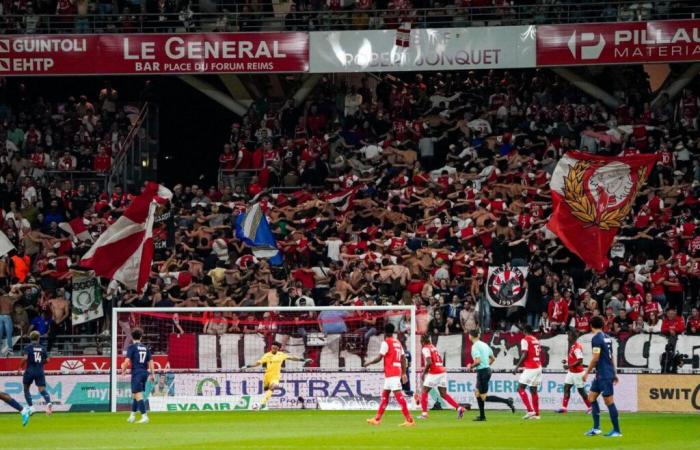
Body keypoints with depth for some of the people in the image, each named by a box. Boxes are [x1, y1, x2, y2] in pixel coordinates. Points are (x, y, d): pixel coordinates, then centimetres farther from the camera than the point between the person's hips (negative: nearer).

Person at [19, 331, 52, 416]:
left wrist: (21, 366, -1)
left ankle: (30, 407, 9)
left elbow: (25, 358, -16)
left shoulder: (28, 347, -3)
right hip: (40, 372, 2)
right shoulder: (42, 348, 8)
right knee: (42, 389, -2)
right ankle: (48, 402, -31)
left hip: (30, 371, -2)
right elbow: (47, 360, 8)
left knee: (26, 388, 16)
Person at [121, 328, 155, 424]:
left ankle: (144, 416, -19)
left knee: (138, 395, -9)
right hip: (145, 373, 6)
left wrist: (123, 369, 4)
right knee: (135, 395, 19)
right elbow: (150, 361, 9)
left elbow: (127, 361, -13)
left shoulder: (132, 347, -5)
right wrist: (152, 374, 13)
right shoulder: (145, 348, 11)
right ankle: (132, 415, 27)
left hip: (136, 373, -6)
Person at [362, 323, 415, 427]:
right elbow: (403, 359, 15)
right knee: (384, 395, 16)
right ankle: (377, 419, 22)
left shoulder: (386, 342, -8)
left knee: (398, 395, -13)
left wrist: (368, 363, 4)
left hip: (391, 373, -9)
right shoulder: (398, 343, 16)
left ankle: (409, 420, -20)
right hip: (397, 371, 9)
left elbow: (379, 358, -12)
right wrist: (404, 373, 17)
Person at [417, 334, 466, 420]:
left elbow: (429, 363, -19)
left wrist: (423, 373, -7)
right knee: (443, 394, 7)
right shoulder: (433, 347, 19)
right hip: (442, 371, 7)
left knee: (424, 392, 7)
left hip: (434, 373, -7)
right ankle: (459, 408, -7)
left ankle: (424, 413, 3)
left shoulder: (425, 349, -6)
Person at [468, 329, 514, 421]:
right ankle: (482, 416, 21)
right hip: (487, 369, 9)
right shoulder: (484, 344, 12)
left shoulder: (475, 346, -14)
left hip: (482, 372, -9)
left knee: (484, 397, -6)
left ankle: (507, 401, -16)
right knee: (477, 392, 19)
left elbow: (478, 361, -23)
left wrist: (471, 366, -6)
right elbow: (493, 358, 18)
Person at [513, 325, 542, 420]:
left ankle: (530, 410, -14)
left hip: (530, 368, -8)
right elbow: (539, 353, 16)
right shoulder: (536, 340, 15)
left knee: (520, 388, -3)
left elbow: (524, 355, -16)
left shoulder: (525, 340, -8)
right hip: (538, 367, 8)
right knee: (533, 390, 12)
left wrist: (517, 367, -13)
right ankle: (536, 414, 9)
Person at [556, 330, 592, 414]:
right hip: (571, 372, 9)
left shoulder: (577, 347, -20)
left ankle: (590, 407, 14)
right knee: (566, 387, 2)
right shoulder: (572, 346, 9)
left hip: (577, 372, -9)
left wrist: (569, 366, -25)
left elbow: (580, 360, -26)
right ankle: (564, 407, 2)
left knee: (581, 390, 1)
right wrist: (566, 361, 7)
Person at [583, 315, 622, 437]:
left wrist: (587, 372, -10)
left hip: (604, 374, -9)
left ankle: (617, 431, -3)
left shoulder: (596, 338, -14)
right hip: (601, 374, 9)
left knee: (609, 401, -5)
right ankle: (596, 428, 12)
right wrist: (614, 373, 23)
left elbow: (595, 358, -18)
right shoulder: (607, 337, 12)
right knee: (591, 396, 13)